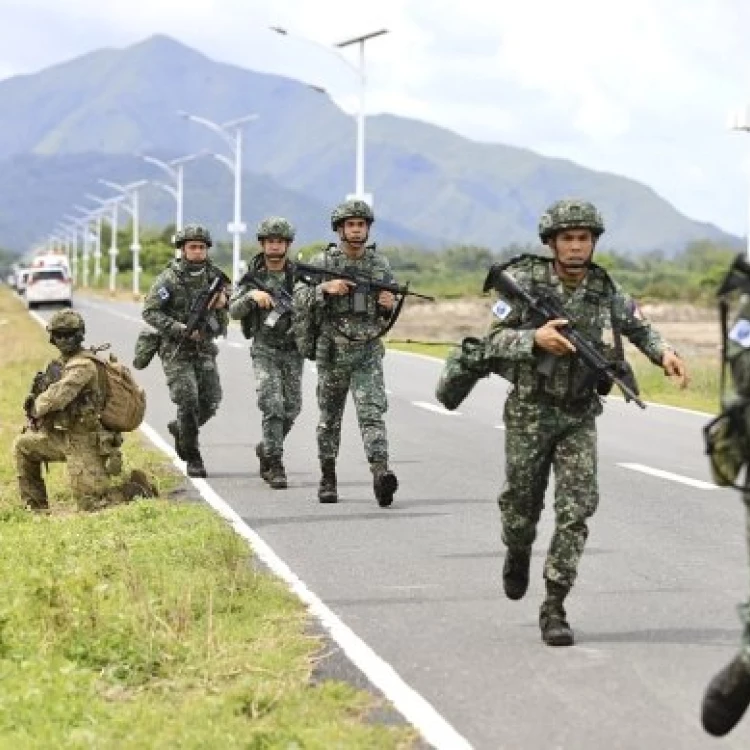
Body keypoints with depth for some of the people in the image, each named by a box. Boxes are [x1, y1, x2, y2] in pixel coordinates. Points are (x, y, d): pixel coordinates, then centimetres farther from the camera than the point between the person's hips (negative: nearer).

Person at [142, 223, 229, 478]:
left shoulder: (213, 277, 6)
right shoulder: (169, 279, -9)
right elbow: (149, 312, -13)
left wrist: (222, 305, -7)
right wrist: (181, 329, -20)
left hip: (204, 349, 5)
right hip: (176, 351, -5)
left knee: (210, 402, 1)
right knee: (188, 401, -11)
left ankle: (179, 428, 30)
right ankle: (192, 457, 1)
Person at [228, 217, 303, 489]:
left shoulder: (298, 274, 1)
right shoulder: (252, 276, -2)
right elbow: (234, 311, -7)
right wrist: (252, 295, -25)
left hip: (293, 350, 2)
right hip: (265, 350, -2)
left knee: (291, 408, 5)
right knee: (272, 405, -15)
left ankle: (266, 448, 29)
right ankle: (274, 464, -11)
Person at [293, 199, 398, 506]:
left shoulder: (381, 264, 5)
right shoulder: (322, 262, -2)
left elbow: (388, 312, 15)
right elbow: (300, 303, -7)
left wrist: (389, 305, -8)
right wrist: (325, 288, -23)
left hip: (368, 353, 0)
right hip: (332, 351, 0)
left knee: (372, 413, -15)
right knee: (330, 418, 11)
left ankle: (381, 474, -28)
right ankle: (327, 479, 24)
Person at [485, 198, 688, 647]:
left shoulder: (604, 290, -3)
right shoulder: (526, 282, -11)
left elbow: (638, 326, 13)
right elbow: (495, 341, -10)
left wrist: (665, 353, -6)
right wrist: (535, 338, -29)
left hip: (580, 415, 2)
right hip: (530, 411, -2)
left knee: (577, 508, -10)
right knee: (522, 501, 11)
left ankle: (554, 609, -5)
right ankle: (518, 554, 47)